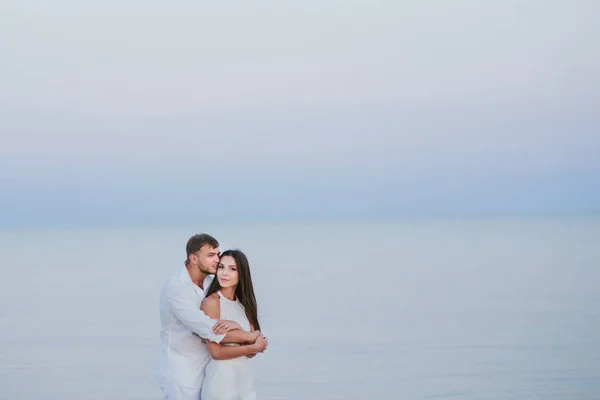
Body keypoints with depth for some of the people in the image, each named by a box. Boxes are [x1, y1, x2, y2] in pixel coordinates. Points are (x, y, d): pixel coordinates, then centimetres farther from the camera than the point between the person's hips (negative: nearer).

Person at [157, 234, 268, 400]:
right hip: (181, 376, -7)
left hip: (205, 371, 7)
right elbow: (207, 329, -27)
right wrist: (251, 337, -18)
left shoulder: (212, 283, 4)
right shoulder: (176, 287, -18)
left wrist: (235, 324, -25)